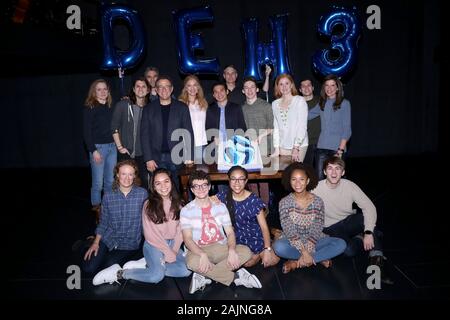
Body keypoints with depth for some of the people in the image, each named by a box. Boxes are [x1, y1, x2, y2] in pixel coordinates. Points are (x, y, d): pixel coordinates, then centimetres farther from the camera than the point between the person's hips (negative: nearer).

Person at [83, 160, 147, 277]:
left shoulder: (142, 194, -11)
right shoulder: (108, 196, -3)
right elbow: (103, 222, 6)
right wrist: (96, 243, -1)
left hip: (130, 244, -2)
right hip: (108, 240, 2)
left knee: (108, 266, -21)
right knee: (88, 267, -8)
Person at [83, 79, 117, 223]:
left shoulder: (110, 107, 11)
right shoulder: (90, 108, -4)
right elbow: (86, 132, -8)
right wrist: (93, 150, -12)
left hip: (112, 146, 5)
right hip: (98, 147, -5)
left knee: (110, 181, 10)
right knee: (98, 183, 0)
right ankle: (97, 211, 14)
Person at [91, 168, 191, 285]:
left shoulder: (177, 203, 1)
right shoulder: (149, 205, -11)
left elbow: (180, 230, 0)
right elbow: (151, 235, -11)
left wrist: (173, 252, -10)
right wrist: (169, 253, -12)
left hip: (173, 243, 5)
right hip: (154, 245, -5)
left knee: (186, 270, -20)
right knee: (157, 275, -28)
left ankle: (145, 264, -6)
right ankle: (119, 273, -7)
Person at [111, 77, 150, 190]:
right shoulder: (122, 105, 1)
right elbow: (114, 127, 1)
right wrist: (119, 146, -3)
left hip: (143, 153, 2)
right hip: (125, 152, -1)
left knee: (145, 181, 0)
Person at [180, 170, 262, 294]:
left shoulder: (220, 206, 5)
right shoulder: (186, 210, -4)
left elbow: (230, 232, -1)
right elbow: (187, 239, -13)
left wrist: (232, 250, -23)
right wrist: (202, 255, -31)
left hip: (221, 248, 3)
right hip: (199, 250, -2)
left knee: (246, 251, -24)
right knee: (192, 262, -37)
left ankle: (204, 277, -22)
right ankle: (236, 277, -20)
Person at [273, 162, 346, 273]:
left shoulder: (317, 201, -7)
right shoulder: (285, 202, -10)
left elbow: (316, 231, -12)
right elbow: (289, 232, -16)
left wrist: (307, 252, -24)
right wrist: (304, 252, -26)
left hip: (313, 242, 2)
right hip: (293, 242, -2)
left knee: (341, 244, -23)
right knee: (278, 246, -34)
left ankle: (296, 263, -21)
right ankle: (319, 259, -17)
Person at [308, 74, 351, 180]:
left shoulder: (344, 103, -1)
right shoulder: (322, 103, 11)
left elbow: (347, 130, -5)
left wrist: (341, 149, -13)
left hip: (337, 147, -3)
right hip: (322, 147, 4)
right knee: (319, 178, 0)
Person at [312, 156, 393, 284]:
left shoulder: (350, 186, -12)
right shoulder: (316, 189, -17)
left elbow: (369, 207, -18)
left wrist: (369, 233, -30)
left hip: (349, 222, 3)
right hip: (330, 229, -2)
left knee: (369, 215, -29)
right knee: (349, 250, -31)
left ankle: (376, 259, -19)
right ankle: (360, 239, 3)